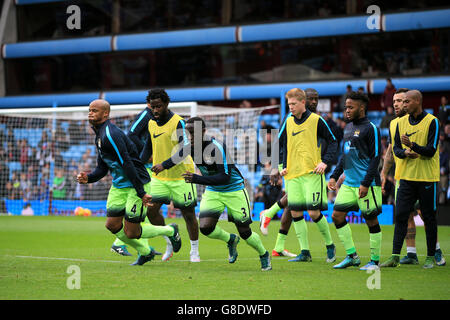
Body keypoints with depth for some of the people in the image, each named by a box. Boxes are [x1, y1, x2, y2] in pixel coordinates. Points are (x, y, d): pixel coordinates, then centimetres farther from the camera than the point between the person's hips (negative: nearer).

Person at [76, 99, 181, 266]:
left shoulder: (110, 134, -21)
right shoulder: (100, 135, 11)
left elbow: (127, 164, -24)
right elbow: (102, 168, 16)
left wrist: (141, 193, -26)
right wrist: (88, 178, -5)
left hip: (136, 184, -9)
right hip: (118, 186, 9)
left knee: (131, 232, -7)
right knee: (112, 225, 3)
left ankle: (170, 231, 17)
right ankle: (145, 252, 24)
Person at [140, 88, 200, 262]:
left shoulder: (178, 122, -15)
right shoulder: (151, 124, 5)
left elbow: (184, 150, -24)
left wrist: (164, 165, -32)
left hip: (180, 175, -6)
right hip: (159, 177, 6)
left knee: (188, 213, 2)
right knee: (151, 210, -5)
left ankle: (194, 250, 17)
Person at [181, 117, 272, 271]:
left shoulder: (217, 147, -30)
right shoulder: (191, 146, -10)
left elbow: (225, 177, -35)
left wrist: (196, 179, -41)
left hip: (234, 191, -5)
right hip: (212, 192, 5)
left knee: (244, 232, 2)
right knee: (205, 227, -16)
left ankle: (264, 255, 33)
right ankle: (230, 240, 16)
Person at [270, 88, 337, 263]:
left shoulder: (316, 120, -3)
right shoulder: (288, 121, 8)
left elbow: (333, 142, 3)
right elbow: (279, 144, 17)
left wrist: (324, 162, -8)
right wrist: (280, 166, 6)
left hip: (312, 173, -5)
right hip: (292, 175, 5)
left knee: (314, 212, -9)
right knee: (295, 212, 0)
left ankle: (330, 245, 11)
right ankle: (304, 252, 7)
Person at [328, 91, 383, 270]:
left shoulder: (370, 128, -9)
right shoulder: (348, 127, 15)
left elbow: (376, 157, -13)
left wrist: (366, 183, -18)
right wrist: (334, 176, 18)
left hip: (366, 184, -8)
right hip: (348, 182, 8)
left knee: (371, 220, -1)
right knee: (337, 215, 3)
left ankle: (375, 261, 8)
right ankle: (351, 256, 11)